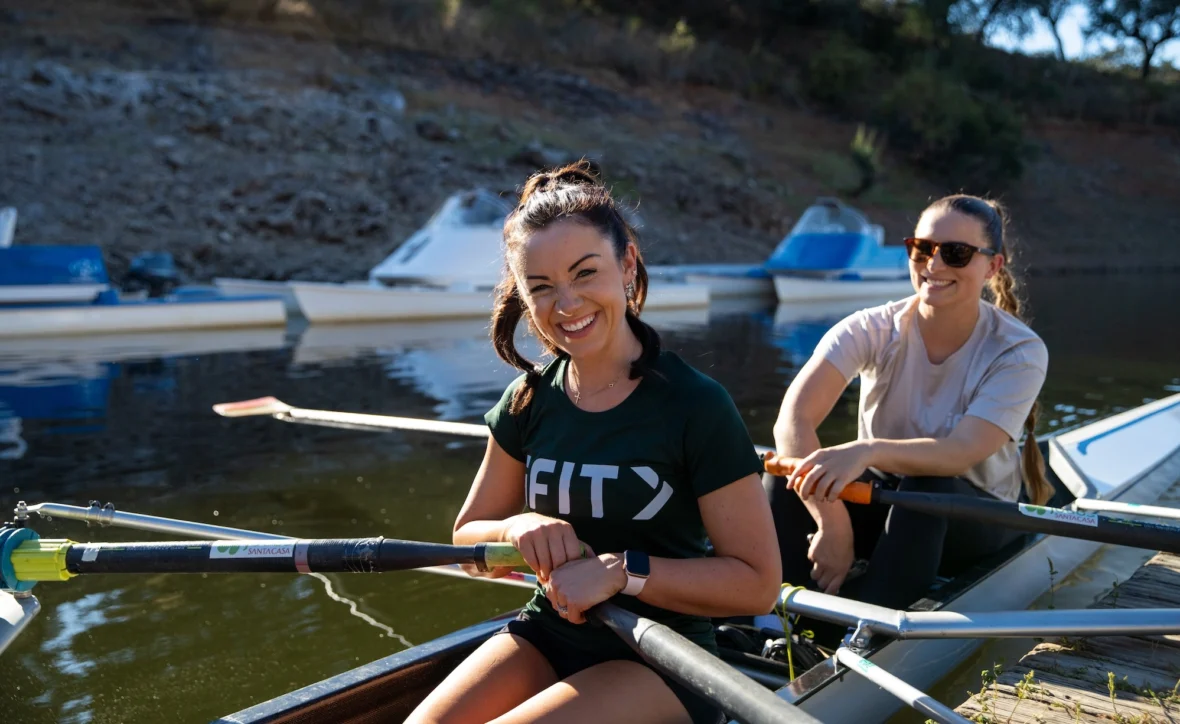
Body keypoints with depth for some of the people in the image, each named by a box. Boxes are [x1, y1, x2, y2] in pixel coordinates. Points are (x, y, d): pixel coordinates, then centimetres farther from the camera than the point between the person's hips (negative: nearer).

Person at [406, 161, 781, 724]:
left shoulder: (695, 404, -14)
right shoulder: (529, 401, 1)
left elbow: (758, 583, -14)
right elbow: (467, 536, 9)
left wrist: (622, 571, -23)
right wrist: (517, 529, -14)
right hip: (544, 636, 4)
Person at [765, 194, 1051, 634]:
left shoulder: (1020, 351, -15)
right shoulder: (872, 330, -13)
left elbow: (962, 452, -32)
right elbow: (792, 420, -27)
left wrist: (869, 451, -50)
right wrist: (831, 520, -37)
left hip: (975, 519, -1)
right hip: (881, 499, 2)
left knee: (926, 488, -37)